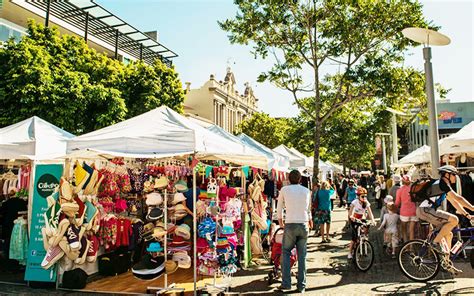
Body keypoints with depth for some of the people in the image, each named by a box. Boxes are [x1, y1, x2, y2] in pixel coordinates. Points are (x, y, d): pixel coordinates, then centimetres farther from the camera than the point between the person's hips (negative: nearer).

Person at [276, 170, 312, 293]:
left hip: (290, 225, -2)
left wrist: (280, 220, 28)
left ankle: (286, 283, 5)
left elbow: (279, 207, 10)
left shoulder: (284, 189, 0)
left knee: (285, 253, 10)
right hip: (304, 225, 3)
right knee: (302, 256, 9)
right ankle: (301, 285, 14)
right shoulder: (307, 191, 8)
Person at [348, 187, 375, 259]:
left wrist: (373, 220, -37)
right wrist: (351, 217, -49)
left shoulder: (366, 203, -10)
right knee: (355, 236, -11)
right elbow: (350, 212, -28)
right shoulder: (355, 202, -20)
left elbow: (370, 212, -19)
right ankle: (350, 252, -1)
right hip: (354, 220, -4)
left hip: (361, 219, 4)